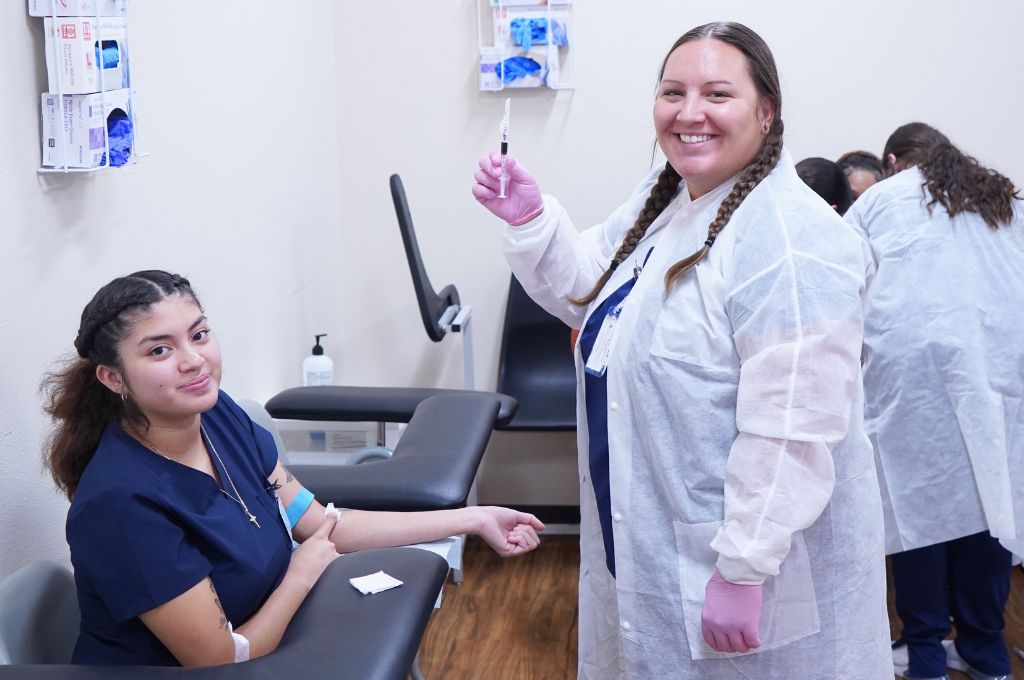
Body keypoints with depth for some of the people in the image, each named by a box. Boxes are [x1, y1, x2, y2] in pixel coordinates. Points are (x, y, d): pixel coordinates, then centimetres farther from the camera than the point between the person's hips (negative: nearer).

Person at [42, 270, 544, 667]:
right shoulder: (123, 501, -28)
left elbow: (324, 524, 1)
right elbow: (221, 661, -22)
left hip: (259, 651, 6)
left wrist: (473, 519, 2)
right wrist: (302, 575, -9)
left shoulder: (218, 415, -8)